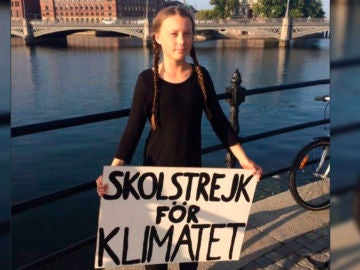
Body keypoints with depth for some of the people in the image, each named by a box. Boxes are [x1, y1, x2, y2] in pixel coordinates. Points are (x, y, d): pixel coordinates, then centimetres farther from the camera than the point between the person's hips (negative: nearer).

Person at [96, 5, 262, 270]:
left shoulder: (200, 76, -4)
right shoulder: (148, 79, -10)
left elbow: (219, 121, 1)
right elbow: (133, 130, -11)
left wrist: (244, 159, -4)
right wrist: (114, 170, -23)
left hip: (192, 168, 2)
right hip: (157, 169, -2)